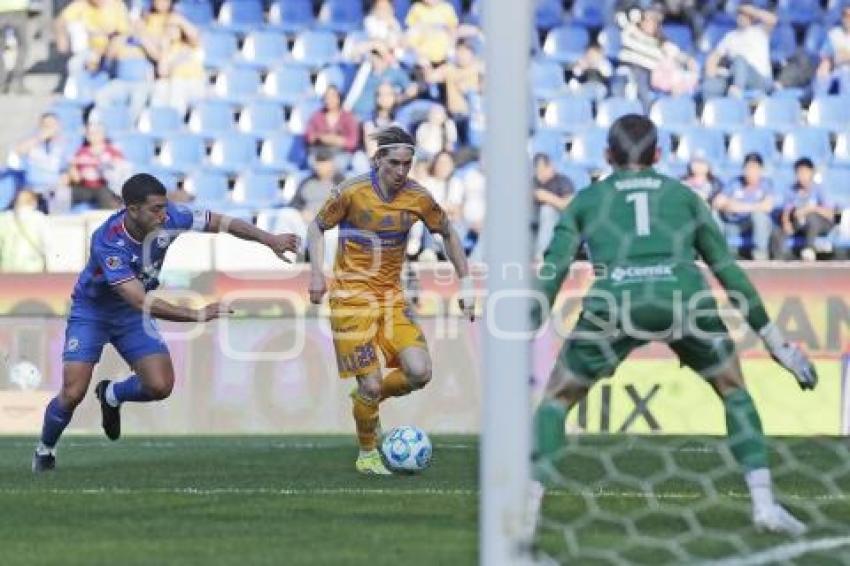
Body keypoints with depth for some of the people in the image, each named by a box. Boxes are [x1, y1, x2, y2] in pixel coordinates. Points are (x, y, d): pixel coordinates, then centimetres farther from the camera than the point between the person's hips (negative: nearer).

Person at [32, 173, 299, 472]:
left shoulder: (168, 218, -22)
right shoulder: (108, 242, -37)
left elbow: (221, 222, -8)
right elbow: (141, 302, -41)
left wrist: (269, 239, -14)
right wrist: (197, 315, -45)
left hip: (132, 315, 5)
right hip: (91, 313, -5)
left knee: (160, 386, -11)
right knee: (73, 394, -14)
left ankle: (112, 395, 22)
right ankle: (44, 450, 15)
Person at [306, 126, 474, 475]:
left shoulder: (417, 198, -3)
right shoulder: (352, 192, -13)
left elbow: (448, 235, 12)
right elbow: (317, 227, 1)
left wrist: (465, 285, 9)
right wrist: (316, 272, -13)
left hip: (392, 297, 4)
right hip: (352, 297, -4)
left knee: (419, 373, -13)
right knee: (370, 384, -9)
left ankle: (369, 399, 19)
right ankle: (367, 456, 15)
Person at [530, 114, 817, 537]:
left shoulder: (586, 200, 25)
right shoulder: (682, 195, 26)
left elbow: (552, 271, 13)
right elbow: (726, 268, 25)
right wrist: (773, 339, 29)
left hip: (614, 304, -1)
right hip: (684, 297, 1)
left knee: (557, 398, 19)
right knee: (734, 392, 23)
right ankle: (764, 504, 12)